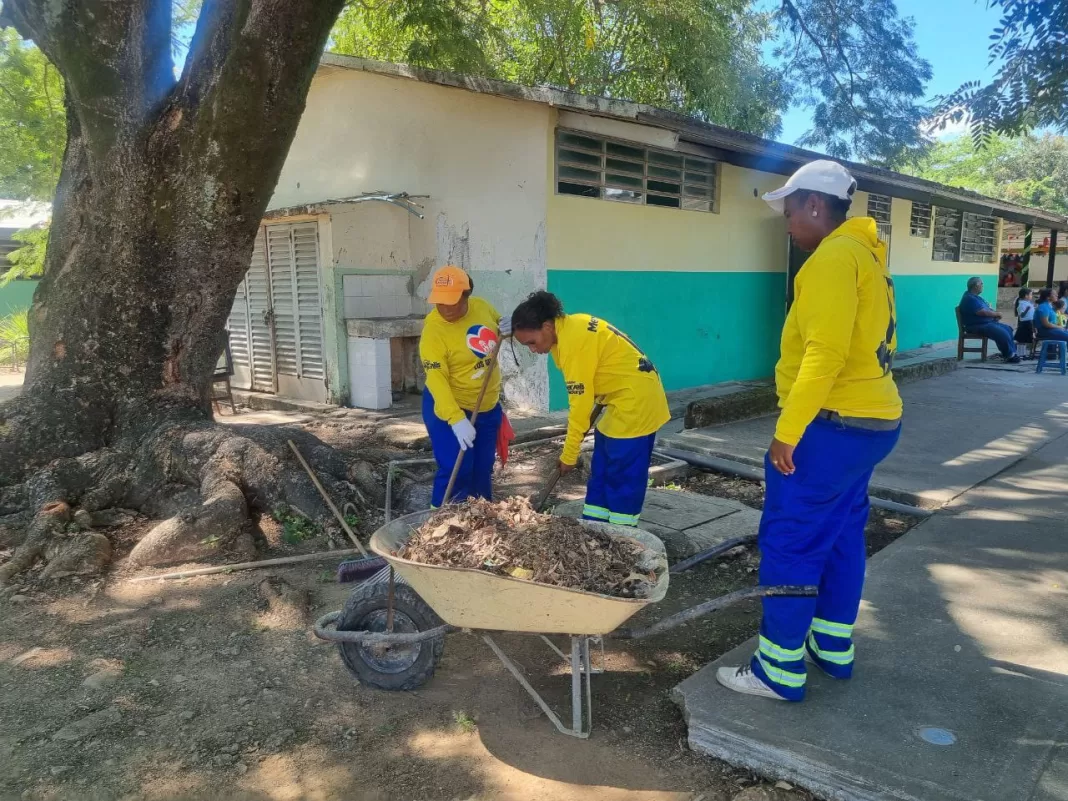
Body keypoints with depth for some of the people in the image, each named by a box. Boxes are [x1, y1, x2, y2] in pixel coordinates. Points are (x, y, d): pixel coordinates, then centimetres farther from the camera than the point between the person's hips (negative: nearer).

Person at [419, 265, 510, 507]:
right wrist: (456, 419, -37)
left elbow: (497, 325, 16)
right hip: (448, 408, -6)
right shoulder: (433, 330, -24)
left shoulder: (481, 306, -6)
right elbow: (436, 379, -28)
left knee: (483, 471, 15)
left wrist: (507, 328, -9)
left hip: (488, 407, 6)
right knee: (456, 472, -10)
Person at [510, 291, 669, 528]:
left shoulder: (574, 341, -23)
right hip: (627, 400, 10)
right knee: (601, 473, 13)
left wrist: (568, 456, -11)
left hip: (635, 403, -10)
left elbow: (580, 404, -19)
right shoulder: (570, 327, 5)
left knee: (623, 479, -3)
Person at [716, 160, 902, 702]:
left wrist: (788, 430, -23)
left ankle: (780, 671, 7)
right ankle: (833, 649, 31)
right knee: (840, 535, 18)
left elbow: (825, 353, -26)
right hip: (870, 420, 10)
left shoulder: (834, 256, -16)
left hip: (832, 426, -10)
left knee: (789, 543, -3)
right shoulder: (866, 255, 15)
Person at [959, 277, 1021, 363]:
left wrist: (995, 314, 0)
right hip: (977, 326, -11)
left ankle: (1012, 352, 8)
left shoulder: (976, 297, 17)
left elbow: (987, 309, 22)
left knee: (1007, 329, 7)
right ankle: (1010, 356, -9)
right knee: (1002, 333, -23)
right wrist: (996, 314, -7)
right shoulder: (970, 299, -19)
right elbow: (983, 312, -24)